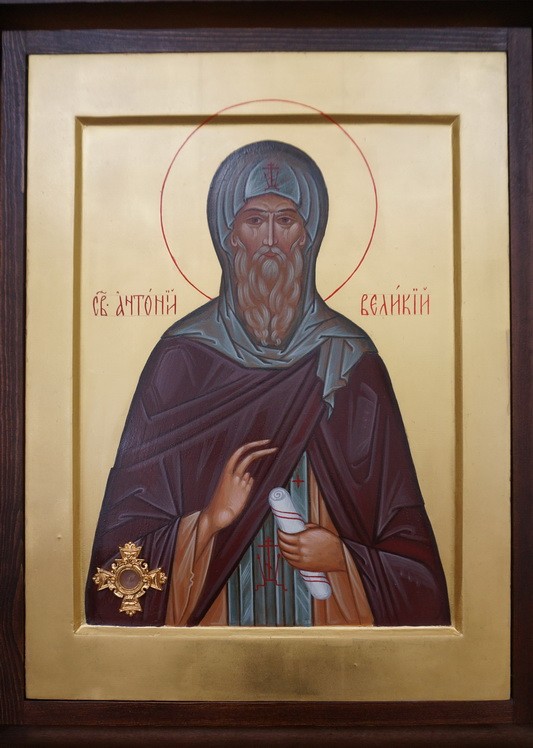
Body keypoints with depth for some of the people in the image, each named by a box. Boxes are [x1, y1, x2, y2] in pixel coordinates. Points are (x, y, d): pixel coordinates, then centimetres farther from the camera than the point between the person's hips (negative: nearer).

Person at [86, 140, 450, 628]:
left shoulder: (351, 360, -6)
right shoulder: (182, 358, -8)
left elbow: (404, 529, -1)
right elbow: (131, 529, -5)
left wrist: (343, 558, -16)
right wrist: (209, 520, -21)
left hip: (326, 606, 1)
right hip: (212, 607, 0)